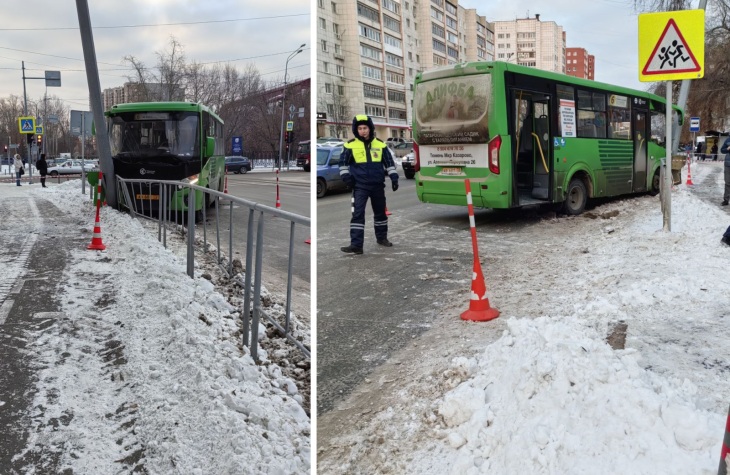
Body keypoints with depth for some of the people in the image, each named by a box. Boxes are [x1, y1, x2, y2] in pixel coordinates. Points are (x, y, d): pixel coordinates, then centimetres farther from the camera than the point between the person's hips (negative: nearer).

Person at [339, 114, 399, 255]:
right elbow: (343, 162, 5)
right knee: (357, 213, -11)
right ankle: (356, 245, -12)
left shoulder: (380, 144, 2)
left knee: (380, 212, 15)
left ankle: (382, 238, 34)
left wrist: (394, 177, 3)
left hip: (378, 185, 3)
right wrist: (346, 176, -6)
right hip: (360, 186, -3)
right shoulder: (350, 145, -4)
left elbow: (389, 162, 10)